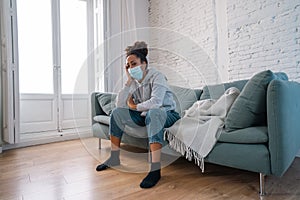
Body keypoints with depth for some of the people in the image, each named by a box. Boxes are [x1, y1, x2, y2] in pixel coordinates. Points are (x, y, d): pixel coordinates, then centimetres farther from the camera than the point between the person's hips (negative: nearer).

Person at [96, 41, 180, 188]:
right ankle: (114, 158, 3)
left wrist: (134, 106, -17)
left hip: (166, 114, -6)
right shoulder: (134, 82, 3)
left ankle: (155, 169, -38)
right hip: (145, 116, 7)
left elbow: (155, 103, -33)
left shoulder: (156, 77, -16)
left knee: (153, 112, -41)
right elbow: (120, 104, -7)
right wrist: (129, 81, -13)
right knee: (117, 112, -5)